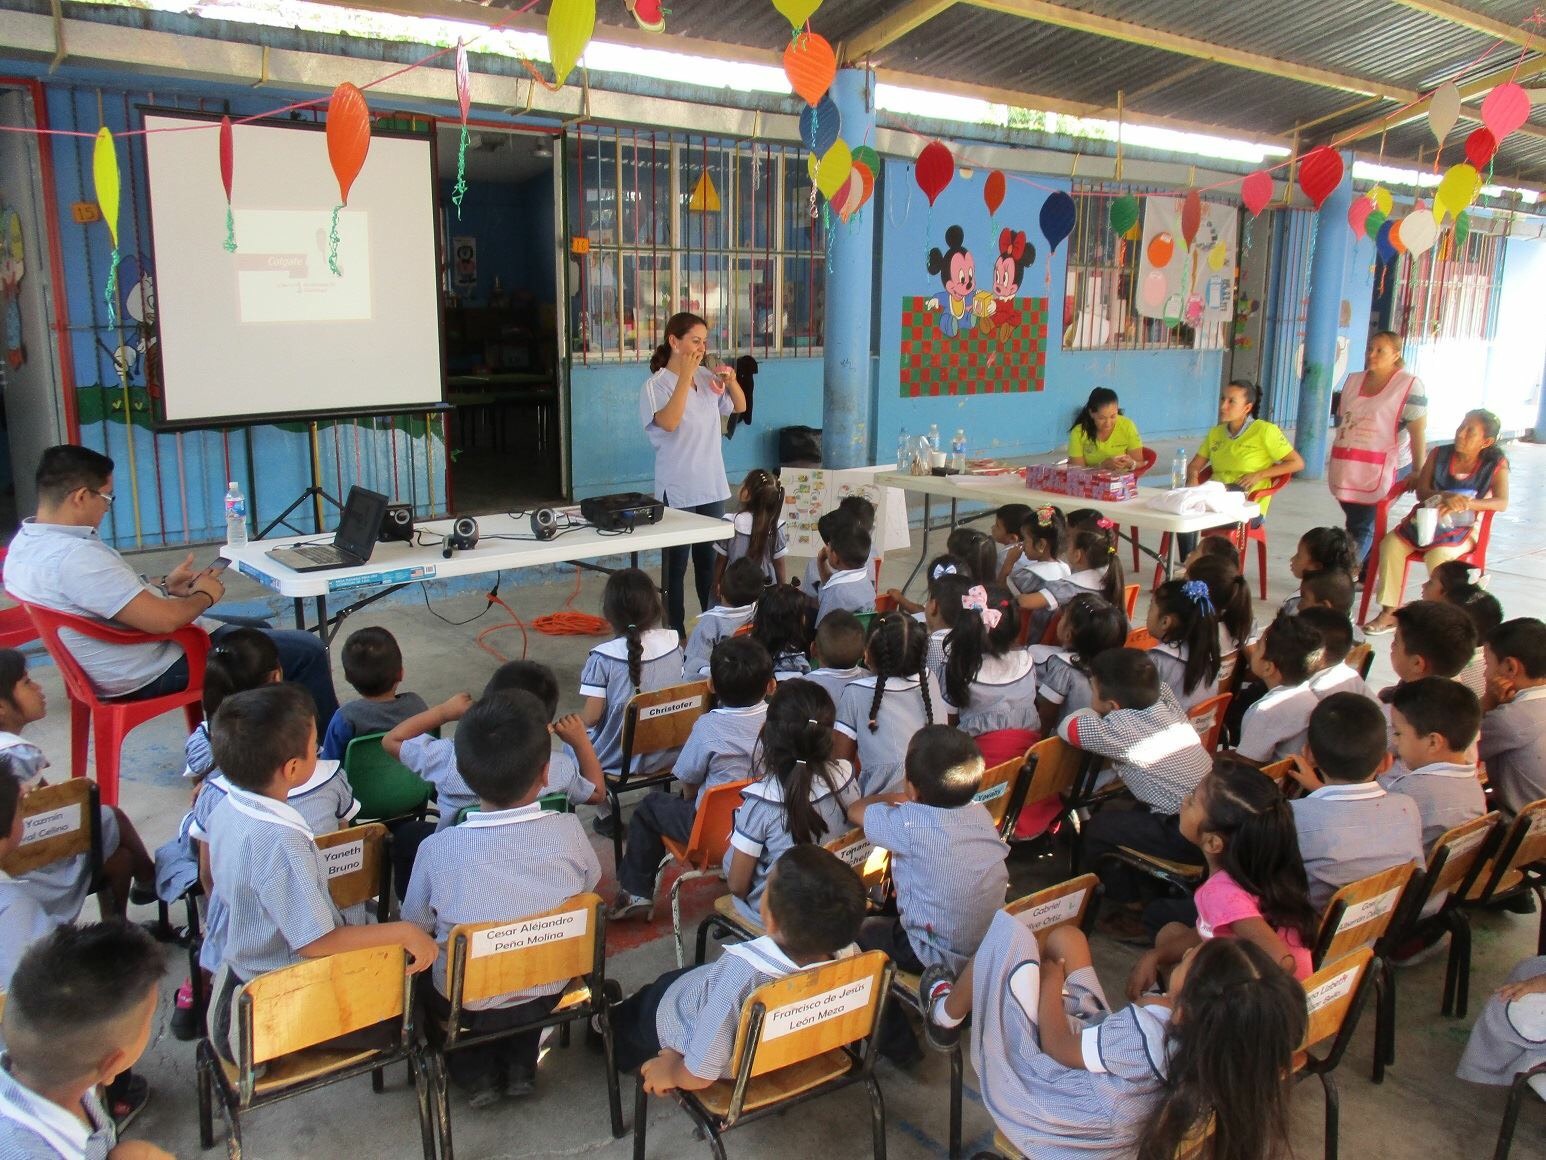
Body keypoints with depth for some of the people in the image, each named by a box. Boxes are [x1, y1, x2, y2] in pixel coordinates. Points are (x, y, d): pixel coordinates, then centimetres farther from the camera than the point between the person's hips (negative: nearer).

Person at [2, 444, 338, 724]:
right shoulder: (76, 557, -31)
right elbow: (163, 619, -33)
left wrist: (164, 585, 9)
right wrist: (204, 596, -12)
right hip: (155, 674, -11)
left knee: (256, 629, 29)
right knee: (309, 651, -8)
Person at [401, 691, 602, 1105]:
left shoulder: (438, 848, -26)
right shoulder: (568, 830, -22)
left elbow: (416, 928, -9)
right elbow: (590, 888, -1)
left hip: (467, 1005, -2)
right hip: (547, 994, 2)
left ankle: (475, 1073, 19)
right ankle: (521, 1065, 25)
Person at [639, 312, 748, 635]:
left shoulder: (707, 378, 4)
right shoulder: (656, 385, -12)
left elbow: (740, 407, 14)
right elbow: (669, 422, -29)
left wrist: (732, 381, -6)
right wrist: (685, 377, -26)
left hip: (713, 487, 5)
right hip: (677, 491, -5)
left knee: (709, 560, 15)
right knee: (676, 564, 4)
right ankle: (676, 633, 13)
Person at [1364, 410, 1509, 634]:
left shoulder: (1496, 465, -3)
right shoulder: (1439, 455, 5)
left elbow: (1502, 503, -16)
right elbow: (1422, 491, -3)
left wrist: (1466, 503, -32)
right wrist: (1446, 497, -24)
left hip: (1465, 526, -3)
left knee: (1438, 555, -33)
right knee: (1391, 544, -22)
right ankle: (1390, 611, -16)